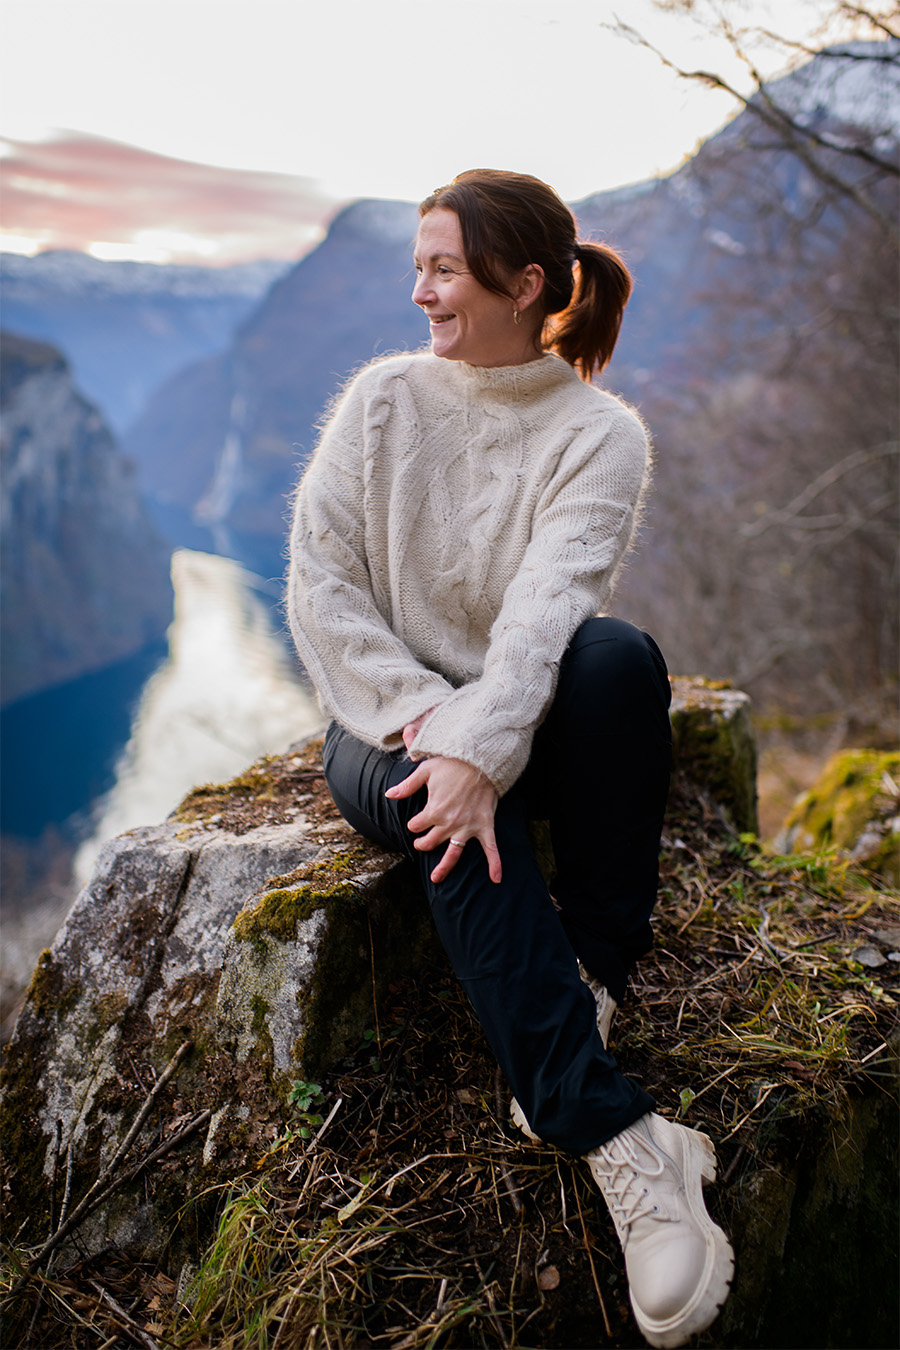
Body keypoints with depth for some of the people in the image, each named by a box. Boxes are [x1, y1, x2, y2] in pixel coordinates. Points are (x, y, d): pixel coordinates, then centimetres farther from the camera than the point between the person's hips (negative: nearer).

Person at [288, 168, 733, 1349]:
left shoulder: (600, 435, -4)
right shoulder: (384, 399, 2)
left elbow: (547, 607, -21)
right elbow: (320, 587, -6)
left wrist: (478, 745, -37)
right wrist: (426, 718, -19)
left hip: (527, 719, 0)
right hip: (390, 719, 1)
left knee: (621, 654, -33)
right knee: (454, 811, -35)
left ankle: (591, 973, -20)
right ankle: (616, 1140, -33)